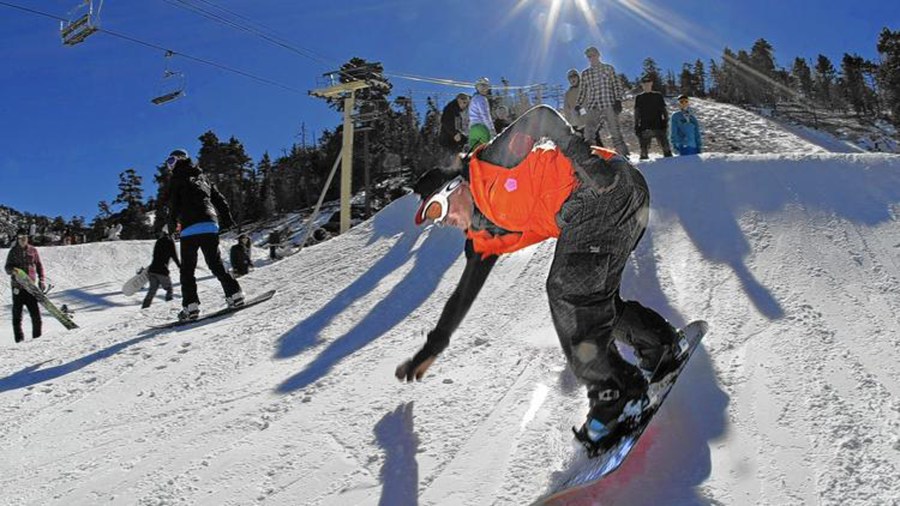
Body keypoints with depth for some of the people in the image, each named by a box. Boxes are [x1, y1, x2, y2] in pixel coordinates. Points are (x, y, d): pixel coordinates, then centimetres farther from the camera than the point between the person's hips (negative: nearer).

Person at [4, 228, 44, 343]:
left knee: (35, 312, -3)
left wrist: (41, 281, 5)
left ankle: (37, 336, 8)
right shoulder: (13, 251, 5)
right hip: (17, 286, 0)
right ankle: (19, 338, 6)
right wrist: (12, 270, -17)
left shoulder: (33, 250, 7)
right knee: (17, 313, 1)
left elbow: (39, 266, 13)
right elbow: (7, 268, 6)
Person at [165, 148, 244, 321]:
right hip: (211, 225, 5)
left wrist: (172, 223, 6)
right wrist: (227, 219, 22)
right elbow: (219, 199, 20)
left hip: (191, 228, -5)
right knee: (215, 263, 11)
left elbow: (174, 204, -2)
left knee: (187, 269, 0)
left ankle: (191, 306, -9)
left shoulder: (178, 179, 6)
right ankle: (234, 293, -3)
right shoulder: (202, 177, 23)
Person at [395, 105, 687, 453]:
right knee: (593, 300, 6)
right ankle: (660, 347, 24)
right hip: (582, 216, 9)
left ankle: (615, 393, -10)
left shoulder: (487, 168, -4)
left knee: (570, 292, -17)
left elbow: (539, 117, -8)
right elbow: (465, 291, 24)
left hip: (609, 188, -9)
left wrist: (583, 158, -22)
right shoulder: (484, 237, 17)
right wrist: (433, 347, 28)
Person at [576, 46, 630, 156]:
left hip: (609, 105, -3)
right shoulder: (585, 73, 16)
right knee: (588, 134, -6)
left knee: (615, 131, -9)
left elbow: (617, 85, 6)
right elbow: (582, 91, 19)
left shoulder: (608, 68, 10)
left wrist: (618, 100, -7)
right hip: (592, 106, 3)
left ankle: (623, 154, -10)